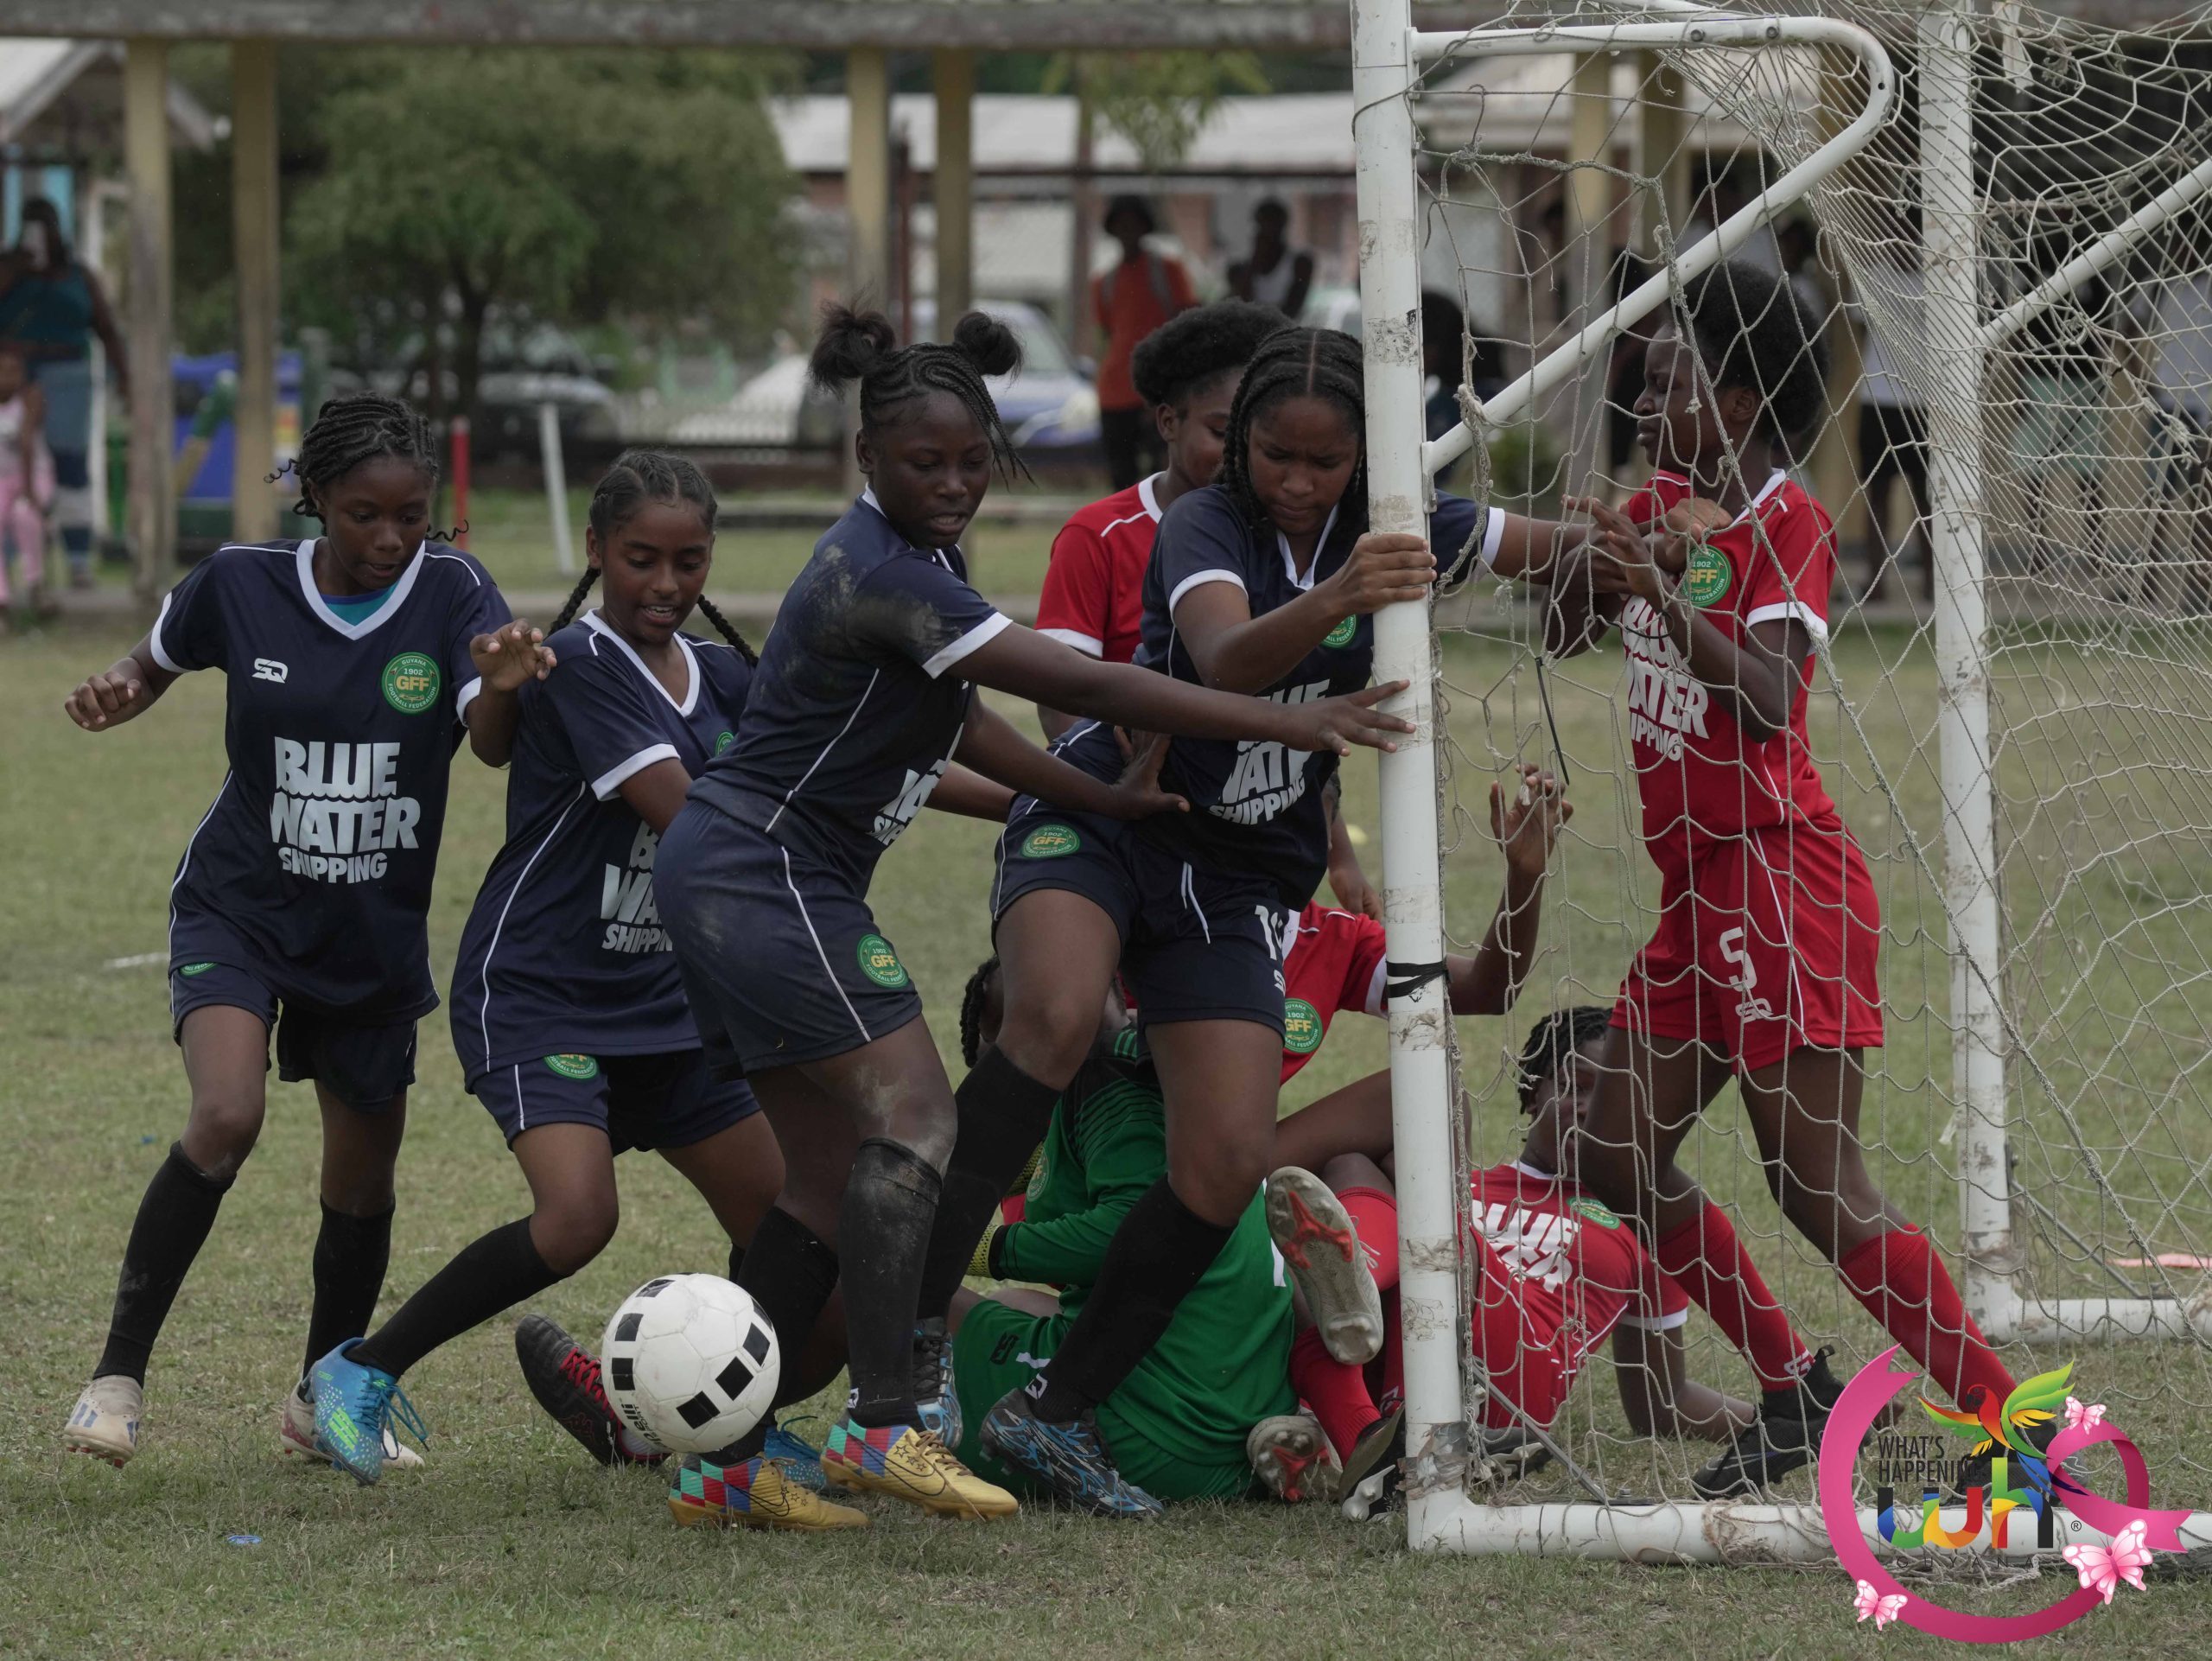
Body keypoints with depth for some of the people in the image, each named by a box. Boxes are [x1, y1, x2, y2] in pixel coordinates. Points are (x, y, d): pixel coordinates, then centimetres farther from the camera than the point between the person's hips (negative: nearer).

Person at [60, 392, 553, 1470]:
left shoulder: (451, 592, -11)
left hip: (374, 936, 2)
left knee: (363, 1178, 10)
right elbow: (157, 662, 11)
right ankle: (118, 1375, -16)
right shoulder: (240, 585, -9)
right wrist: (114, 693, -12)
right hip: (239, 909, -2)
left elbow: (493, 745, -26)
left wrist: (503, 684, -48)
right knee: (227, 1116, -25)